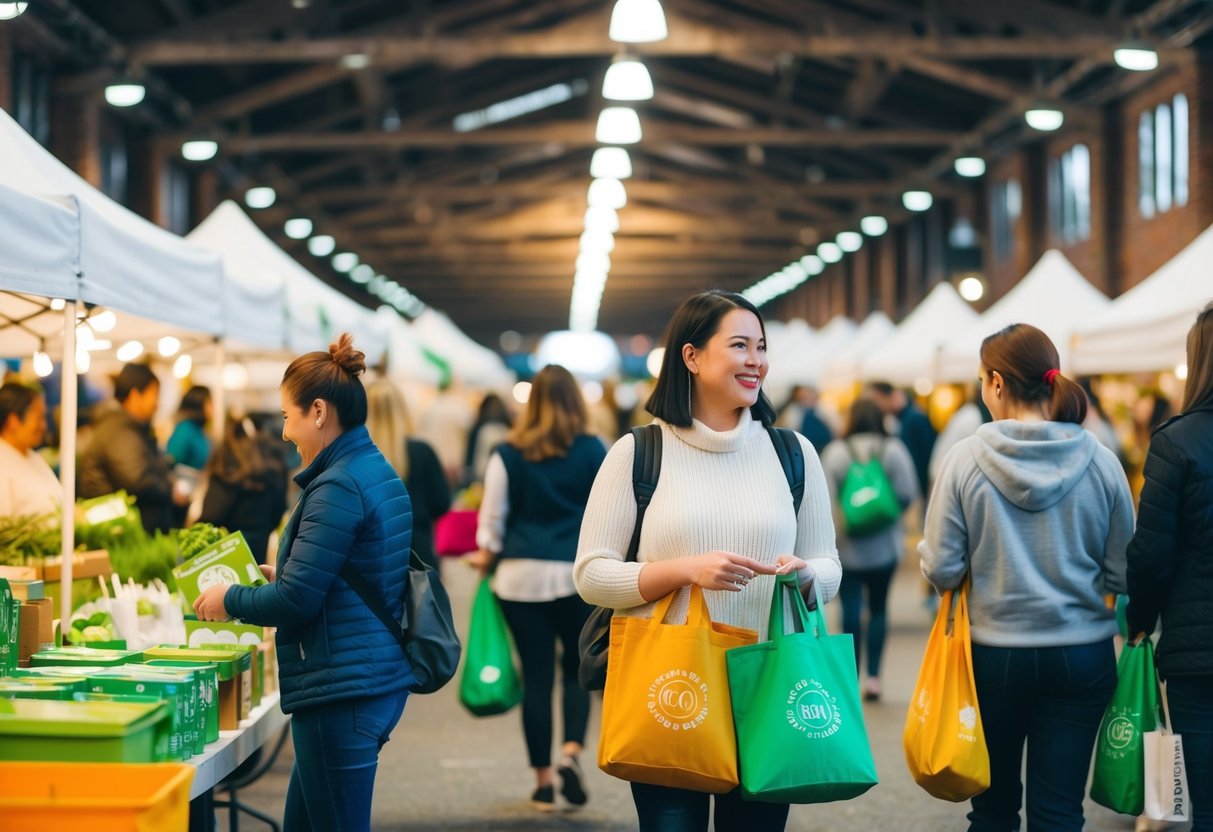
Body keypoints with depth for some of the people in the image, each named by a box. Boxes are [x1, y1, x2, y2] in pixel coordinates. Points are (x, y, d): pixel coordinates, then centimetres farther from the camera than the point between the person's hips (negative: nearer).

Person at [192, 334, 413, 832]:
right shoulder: (379, 473, 12)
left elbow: (296, 601, -20)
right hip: (379, 677, 10)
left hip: (342, 689, -10)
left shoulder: (338, 487, -18)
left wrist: (229, 600, -4)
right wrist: (283, 578, 18)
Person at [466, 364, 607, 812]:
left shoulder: (507, 455, 2)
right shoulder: (593, 450, 0)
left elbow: (493, 517, 6)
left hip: (521, 574, 1)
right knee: (577, 667, 13)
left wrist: (486, 557, 22)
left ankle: (543, 780, 10)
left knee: (536, 675, 5)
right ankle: (571, 752, -9)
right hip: (577, 573, -1)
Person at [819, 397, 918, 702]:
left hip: (847, 545, -2)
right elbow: (908, 494, -6)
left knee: (851, 609, 2)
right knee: (879, 608, 11)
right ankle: (873, 676, 7)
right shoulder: (894, 449, -4)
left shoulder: (836, 451, -7)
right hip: (884, 544, 2)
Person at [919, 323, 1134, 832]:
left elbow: (941, 570, -10)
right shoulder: (1100, 462, -6)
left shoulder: (966, 460, -11)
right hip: (1082, 655, 1)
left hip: (994, 654, -1)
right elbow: (1122, 574, 0)